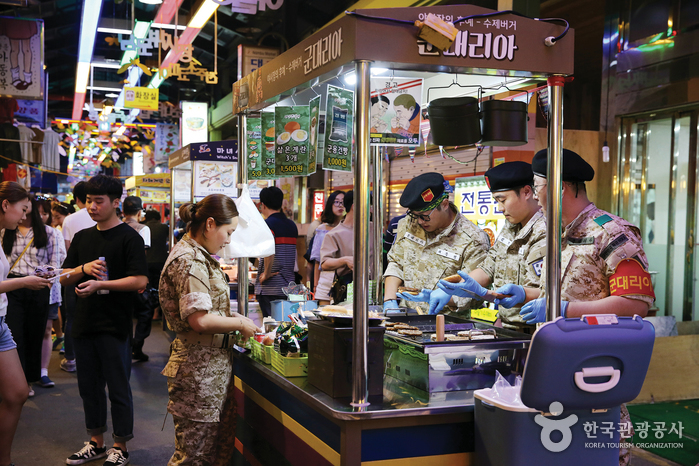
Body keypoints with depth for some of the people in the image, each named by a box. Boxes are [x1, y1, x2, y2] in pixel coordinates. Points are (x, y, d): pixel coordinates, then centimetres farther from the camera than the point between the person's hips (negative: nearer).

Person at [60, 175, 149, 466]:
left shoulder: (129, 237, -7)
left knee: (118, 388, 3)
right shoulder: (82, 237, 12)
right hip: (84, 323, 6)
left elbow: (140, 280, -16)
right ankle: (96, 442, 29)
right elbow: (64, 278, 13)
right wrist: (83, 269, -8)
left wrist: (100, 284, -22)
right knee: (89, 385, 15)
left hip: (114, 327, -6)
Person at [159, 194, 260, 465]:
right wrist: (240, 323, -12)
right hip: (199, 369, -10)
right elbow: (199, 319, -25)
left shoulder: (199, 256, 14)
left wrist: (233, 318, 9)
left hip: (214, 364, 10)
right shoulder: (189, 261, -18)